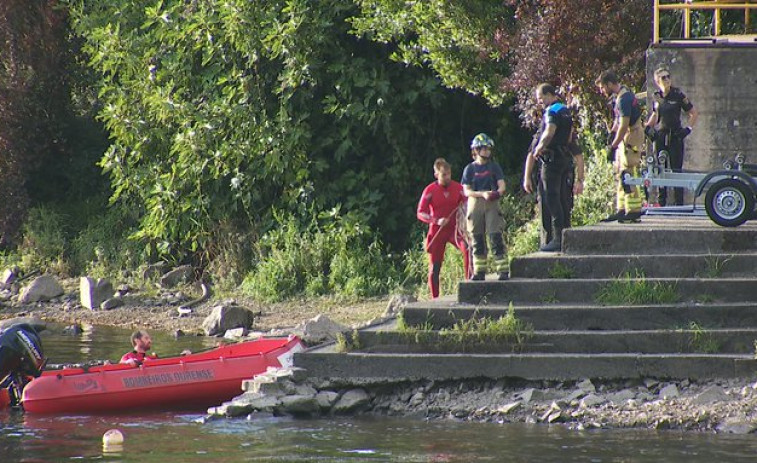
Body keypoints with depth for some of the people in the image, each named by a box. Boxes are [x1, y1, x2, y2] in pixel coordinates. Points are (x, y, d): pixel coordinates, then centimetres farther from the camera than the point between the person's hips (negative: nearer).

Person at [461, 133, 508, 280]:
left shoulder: (494, 166, 7)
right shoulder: (470, 169, 6)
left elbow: (502, 185, 2)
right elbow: (466, 191, 0)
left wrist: (497, 193, -21)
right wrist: (482, 194, -16)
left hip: (492, 204, -1)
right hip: (475, 204, 1)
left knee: (496, 236, -11)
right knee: (477, 239, 3)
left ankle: (502, 270, -11)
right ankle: (479, 271, 9)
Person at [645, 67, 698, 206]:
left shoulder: (678, 95, -4)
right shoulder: (657, 97, 7)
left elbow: (693, 113, 3)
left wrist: (688, 129, -7)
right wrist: (648, 127, 11)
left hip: (675, 136, -4)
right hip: (659, 136, 4)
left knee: (676, 169, -5)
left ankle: (678, 202, -2)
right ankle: (661, 201, 13)